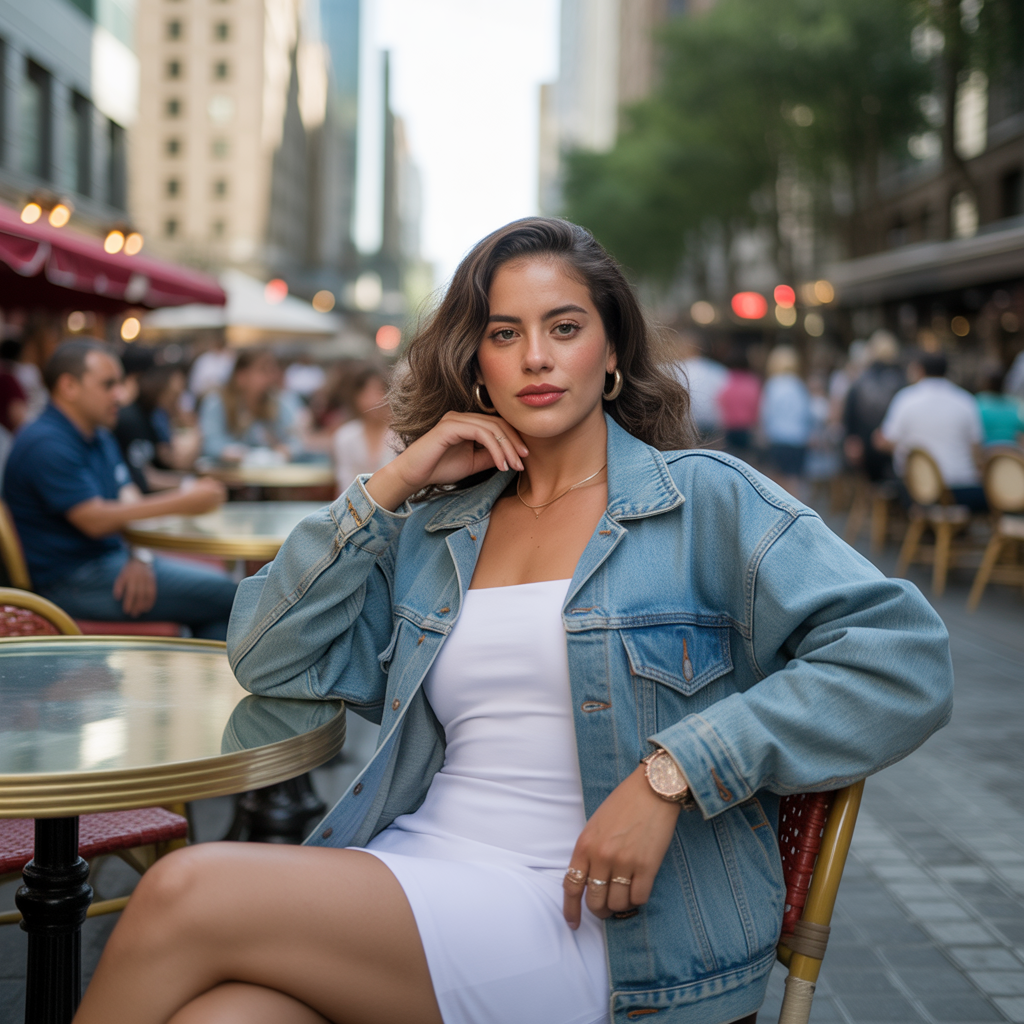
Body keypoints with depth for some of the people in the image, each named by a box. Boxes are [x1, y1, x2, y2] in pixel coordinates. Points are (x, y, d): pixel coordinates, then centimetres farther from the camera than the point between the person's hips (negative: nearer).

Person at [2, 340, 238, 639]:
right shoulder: (46, 445, -17)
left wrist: (139, 557, -10)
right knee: (223, 595, -15)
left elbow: (128, 499, 10)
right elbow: (95, 521, -24)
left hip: (111, 557, 10)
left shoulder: (99, 436, 15)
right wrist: (180, 504, -25)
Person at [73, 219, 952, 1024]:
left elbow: (906, 662, -7)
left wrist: (669, 773, -16)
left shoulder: (703, 498, 3)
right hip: (419, 863, 4)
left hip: (582, 918, -4)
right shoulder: (435, 527, 18)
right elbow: (271, 660, 14)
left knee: (188, 892, -24)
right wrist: (391, 484, 5)